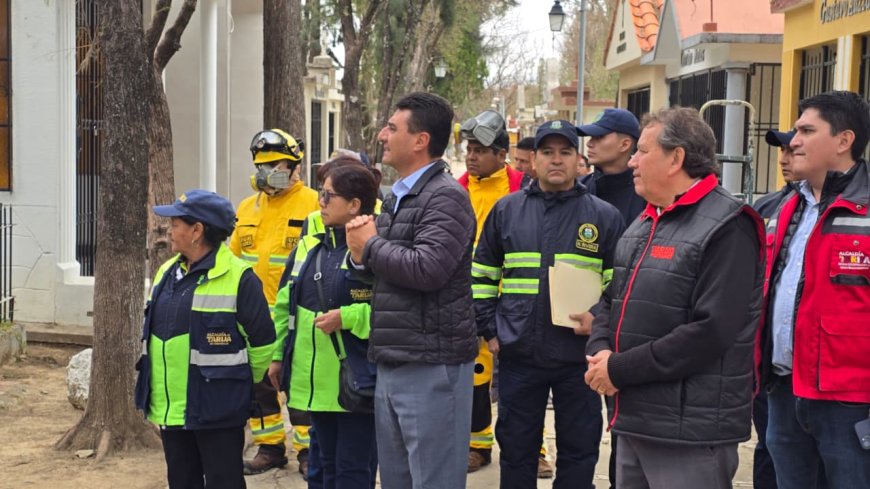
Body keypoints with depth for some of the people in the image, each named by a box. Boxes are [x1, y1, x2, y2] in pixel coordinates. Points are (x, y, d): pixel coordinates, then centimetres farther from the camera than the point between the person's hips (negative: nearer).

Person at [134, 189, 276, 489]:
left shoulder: (238, 278, -14)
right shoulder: (167, 273, 10)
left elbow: (263, 343, -10)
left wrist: (239, 385, 1)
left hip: (217, 411, -8)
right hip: (170, 409, 8)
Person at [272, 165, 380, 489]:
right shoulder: (308, 247, 11)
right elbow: (284, 306, 18)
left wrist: (346, 318, -22)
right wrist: (278, 355, 15)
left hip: (358, 382, -8)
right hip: (315, 380, 8)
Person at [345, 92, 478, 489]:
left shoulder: (445, 196, -12)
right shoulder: (395, 198, 18)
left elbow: (428, 269, -26)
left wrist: (371, 244, -10)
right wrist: (363, 258, 3)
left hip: (431, 366, -10)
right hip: (391, 364, 10)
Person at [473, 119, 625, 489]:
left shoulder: (604, 216, 3)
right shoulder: (506, 210, 8)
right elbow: (481, 277, 14)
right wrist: (488, 329, 6)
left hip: (579, 357, -1)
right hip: (518, 356, 2)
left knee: (578, 451, 7)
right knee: (516, 449, 11)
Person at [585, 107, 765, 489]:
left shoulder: (727, 228, -14)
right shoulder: (643, 224, 17)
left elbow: (710, 332, -22)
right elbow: (613, 301, 19)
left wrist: (620, 370, -18)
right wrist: (599, 350, -3)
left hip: (691, 434, -9)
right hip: (633, 421, 9)